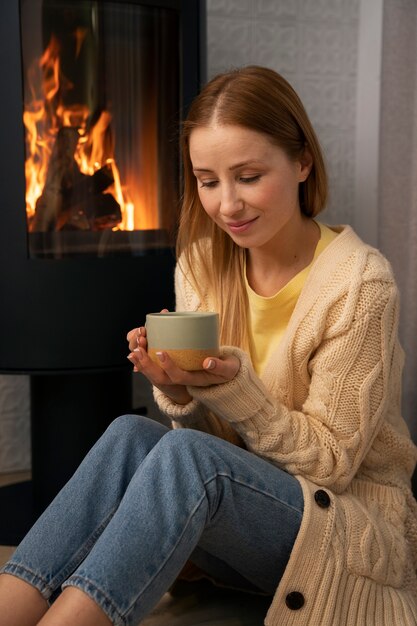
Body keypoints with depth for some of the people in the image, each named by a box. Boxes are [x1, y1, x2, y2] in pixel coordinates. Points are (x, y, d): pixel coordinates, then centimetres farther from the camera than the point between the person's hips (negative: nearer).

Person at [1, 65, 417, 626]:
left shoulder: (359, 284, -18)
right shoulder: (201, 265, 0)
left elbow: (332, 463, -13)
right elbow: (205, 430, 4)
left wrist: (234, 385, -27)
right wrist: (178, 390, -19)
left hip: (353, 520, -4)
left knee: (183, 454, -33)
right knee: (130, 435, -27)